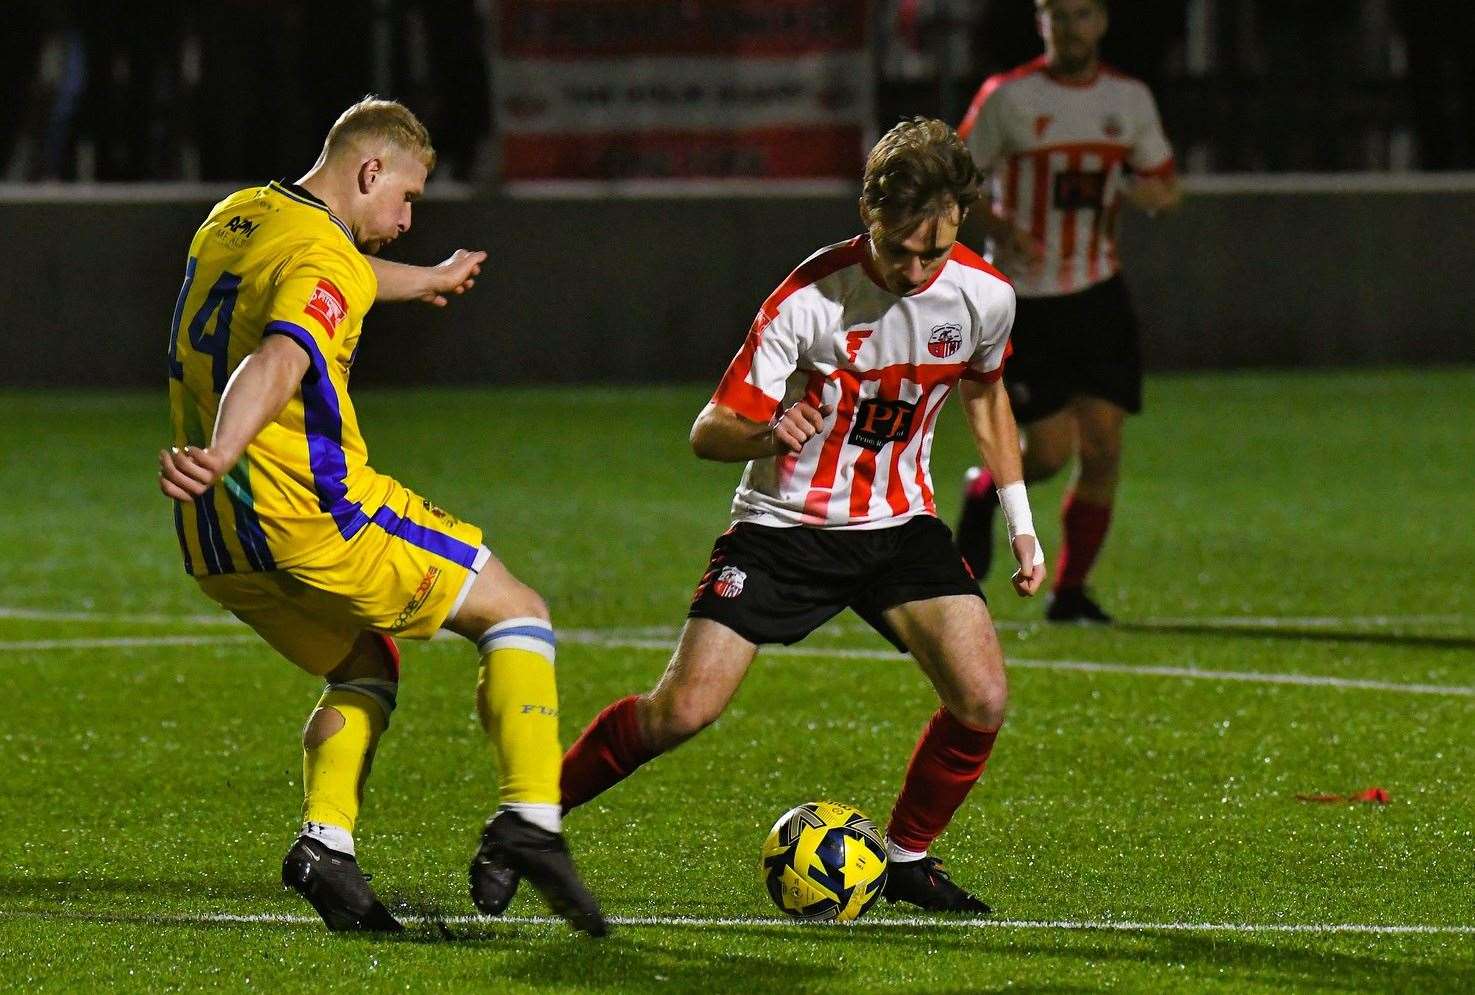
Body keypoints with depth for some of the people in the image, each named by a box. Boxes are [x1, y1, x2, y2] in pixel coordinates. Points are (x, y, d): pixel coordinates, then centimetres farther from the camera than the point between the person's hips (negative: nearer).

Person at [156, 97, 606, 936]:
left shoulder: (237, 217, 16)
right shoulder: (322, 255, -13)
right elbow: (277, 363, -34)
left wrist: (426, 280, 57)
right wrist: (219, 456, -51)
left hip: (214, 542, 9)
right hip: (312, 513, -9)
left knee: (365, 667, 26)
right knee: (515, 612, 5)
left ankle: (326, 841, 1)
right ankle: (531, 819, -14)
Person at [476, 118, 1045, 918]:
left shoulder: (984, 296, -8)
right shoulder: (811, 299, -22)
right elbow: (709, 430, -19)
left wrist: (1020, 522, 15)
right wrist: (769, 436, -41)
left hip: (899, 525, 4)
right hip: (785, 524, -4)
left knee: (981, 702, -15)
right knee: (683, 710, -15)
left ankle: (907, 859, 10)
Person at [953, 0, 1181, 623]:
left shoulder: (1129, 100, 6)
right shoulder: (1007, 98, -5)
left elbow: (1163, 184, 17)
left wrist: (1155, 194, -8)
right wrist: (999, 229, -20)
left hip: (1098, 293, 3)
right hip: (1023, 301, -3)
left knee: (1102, 449, -6)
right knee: (1048, 454, -7)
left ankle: (1070, 591, 7)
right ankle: (984, 492, 27)